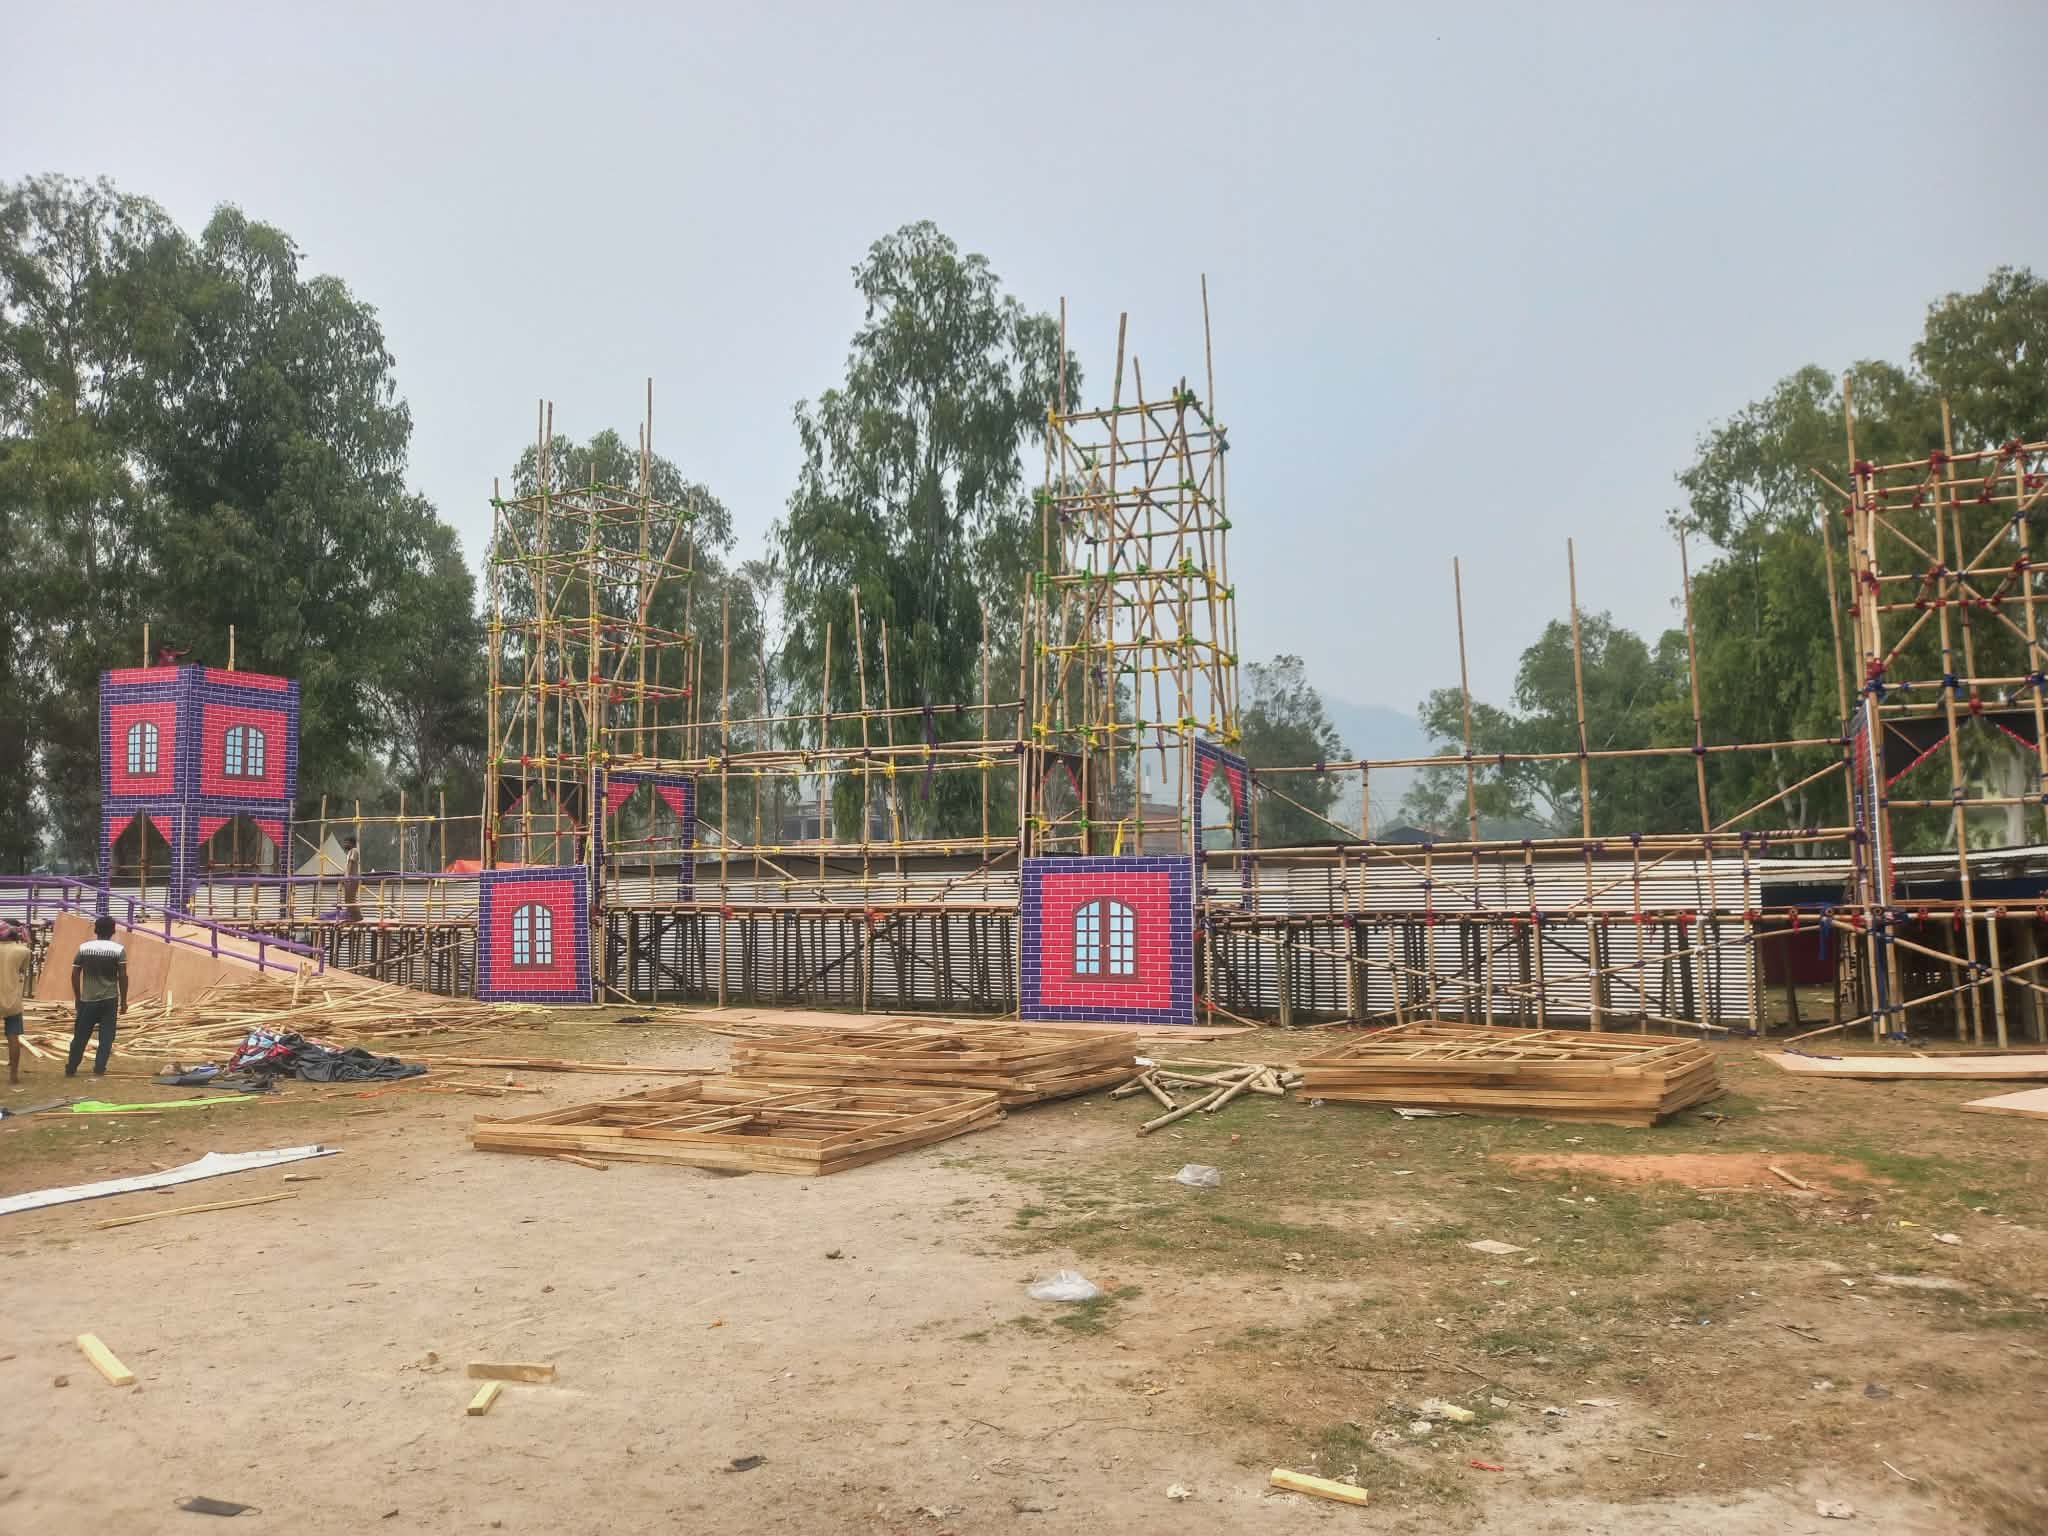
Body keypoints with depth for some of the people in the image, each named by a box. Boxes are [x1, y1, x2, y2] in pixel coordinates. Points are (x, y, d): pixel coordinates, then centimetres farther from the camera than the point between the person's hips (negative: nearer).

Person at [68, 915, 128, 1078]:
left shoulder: (84, 948, 0)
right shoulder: (118, 949, -6)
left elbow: (75, 975, 1)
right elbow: (123, 976, -8)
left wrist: (77, 997, 13)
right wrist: (123, 1000, -1)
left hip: (87, 999, 2)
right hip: (110, 999, -2)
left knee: (80, 1035, 11)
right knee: (106, 1035, 5)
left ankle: (71, 1068, 18)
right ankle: (99, 1068, 3)